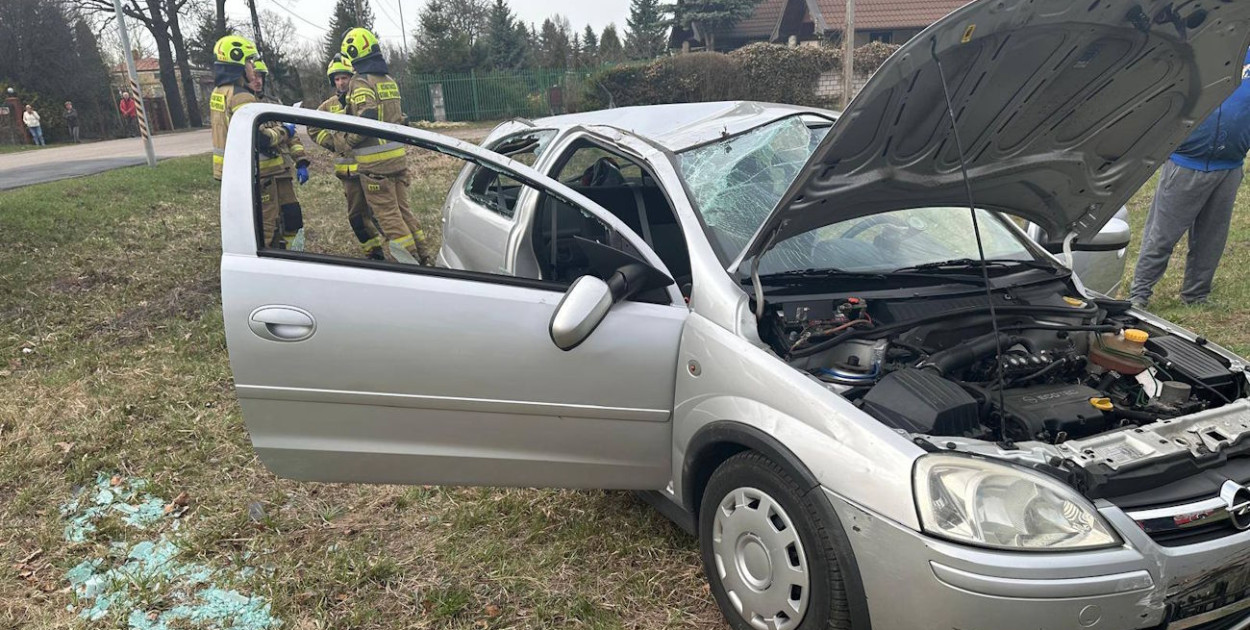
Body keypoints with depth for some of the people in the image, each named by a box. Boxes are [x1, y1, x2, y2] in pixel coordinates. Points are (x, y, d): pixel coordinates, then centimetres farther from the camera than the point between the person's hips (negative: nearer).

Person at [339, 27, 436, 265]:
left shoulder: (360, 82, -11)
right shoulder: (389, 80, 14)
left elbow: (366, 118, -25)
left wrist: (349, 139, -10)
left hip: (375, 161, -8)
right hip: (398, 156, 8)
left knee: (387, 214, 0)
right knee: (402, 209, 15)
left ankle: (411, 258, -1)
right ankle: (425, 255, 16)